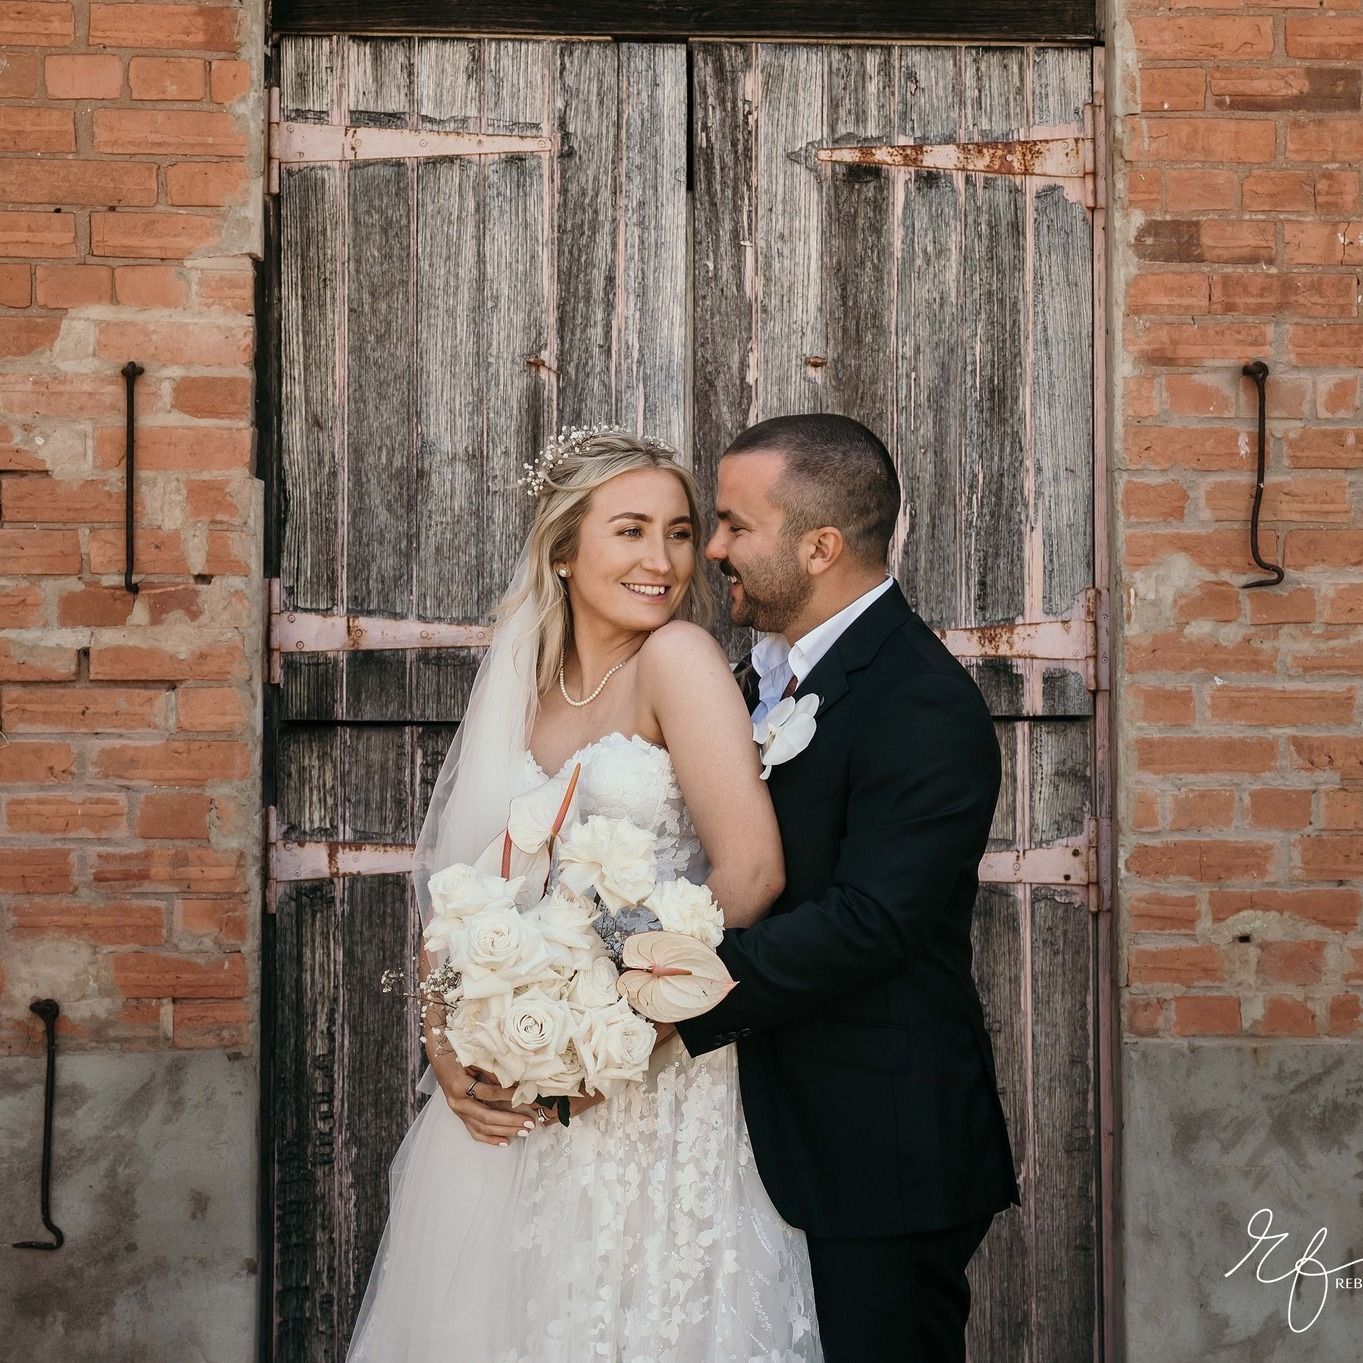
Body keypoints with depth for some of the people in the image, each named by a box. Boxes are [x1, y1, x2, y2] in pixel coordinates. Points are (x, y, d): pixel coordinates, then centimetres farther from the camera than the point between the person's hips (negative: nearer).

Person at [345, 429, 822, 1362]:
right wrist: (443, 1043, -7)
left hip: (657, 1100, -5)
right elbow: (454, 895, 9)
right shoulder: (519, 694, 6)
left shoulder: (677, 657, -10)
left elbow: (751, 873, -20)